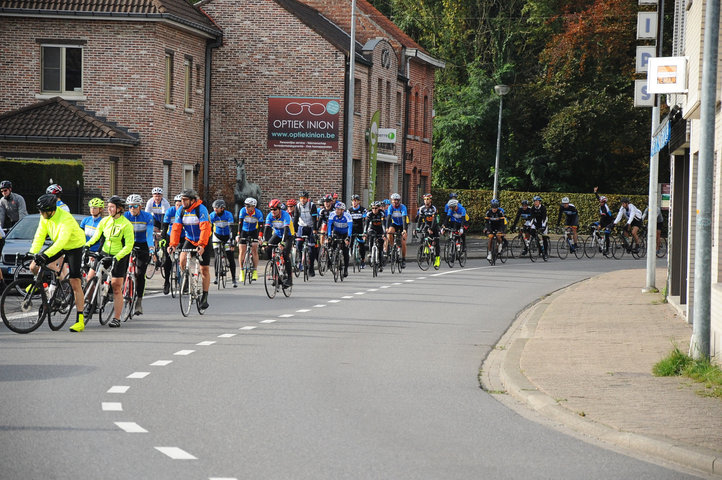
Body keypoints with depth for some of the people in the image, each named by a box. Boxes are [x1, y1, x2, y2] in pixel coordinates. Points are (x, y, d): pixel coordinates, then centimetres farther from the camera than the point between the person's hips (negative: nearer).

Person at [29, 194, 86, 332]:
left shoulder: (66, 219, -33)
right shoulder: (45, 217, -10)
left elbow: (62, 241, -42)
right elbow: (40, 236, -8)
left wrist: (45, 254, -51)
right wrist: (32, 253, -21)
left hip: (74, 247, -7)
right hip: (58, 245, 7)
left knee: (75, 283, -12)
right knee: (34, 267, -8)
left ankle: (80, 320, -12)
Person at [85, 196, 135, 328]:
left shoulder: (126, 224, -13)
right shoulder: (105, 221, 2)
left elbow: (129, 246, -16)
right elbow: (96, 236, 6)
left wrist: (117, 257, -27)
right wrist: (87, 245, -14)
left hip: (119, 257, -5)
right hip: (104, 254, 5)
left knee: (116, 288, -4)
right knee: (90, 278, -7)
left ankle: (116, 318, 1)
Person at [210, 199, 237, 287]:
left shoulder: (228, 215, -23)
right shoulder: (212, 215, -16)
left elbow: (231, 229, -29)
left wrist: (232, 243, -36)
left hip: (227, 236, -1)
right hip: (217, 236, 1)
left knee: (230, 258, -6)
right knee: (217, 255, -16)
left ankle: (234, 279, 1)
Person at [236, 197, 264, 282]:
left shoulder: (258, 213, -22)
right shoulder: (243, 211, -21)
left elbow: (261, 226, -25)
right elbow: (240, 223, -26)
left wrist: (260, 236, -39)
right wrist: (238, 235, -35)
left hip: (254, 232, -1)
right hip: (244, 231, 1)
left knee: (254, 251, -13)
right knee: (242, 251, -7)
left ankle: (255, 271, -7)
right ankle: (242, 271, 2)